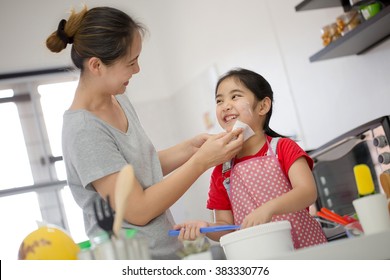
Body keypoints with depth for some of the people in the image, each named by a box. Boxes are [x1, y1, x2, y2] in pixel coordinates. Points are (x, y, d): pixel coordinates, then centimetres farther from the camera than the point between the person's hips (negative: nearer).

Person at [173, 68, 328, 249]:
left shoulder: (282, 148, 2)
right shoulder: (221, 173, 9)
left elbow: (308, 192, -11)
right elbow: (226, 225, 12)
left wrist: (269, 208, -27)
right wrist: (207, 228, -9)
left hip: (307, 247, -4)